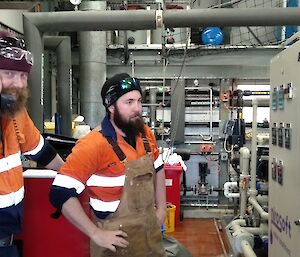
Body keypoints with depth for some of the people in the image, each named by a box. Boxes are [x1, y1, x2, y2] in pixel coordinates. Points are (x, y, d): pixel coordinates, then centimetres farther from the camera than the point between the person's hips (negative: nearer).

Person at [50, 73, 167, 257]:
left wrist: (161, 207, 10)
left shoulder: (145, 134, -2)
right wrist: (96, 234, -20)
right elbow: (61, 194, -23)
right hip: (118, 242, -6)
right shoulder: (94, 144, -23)